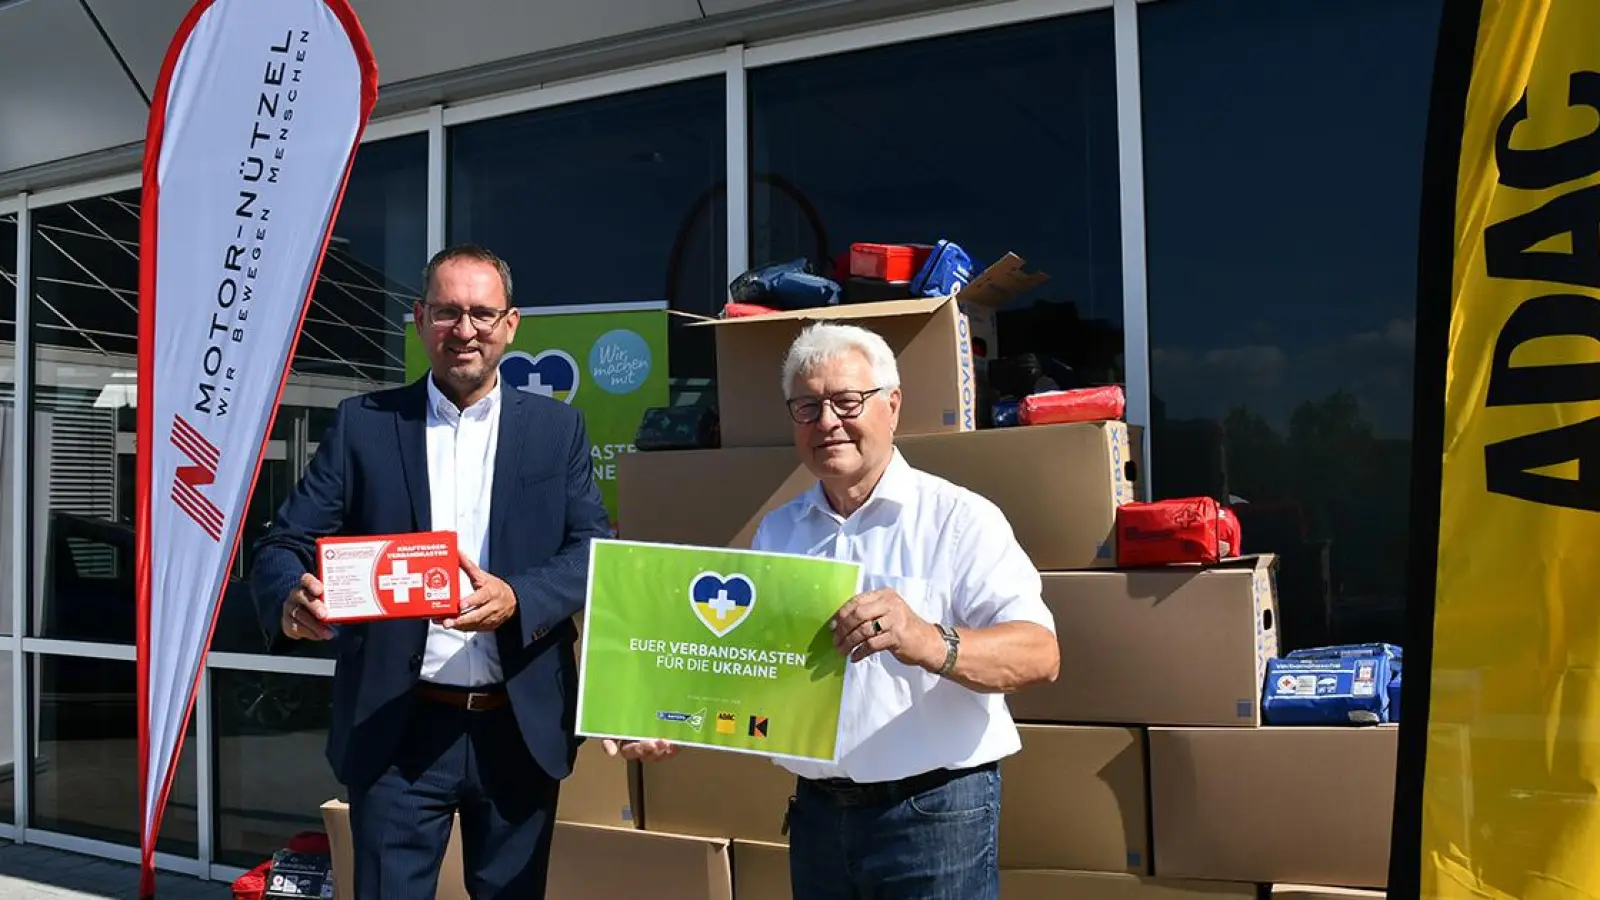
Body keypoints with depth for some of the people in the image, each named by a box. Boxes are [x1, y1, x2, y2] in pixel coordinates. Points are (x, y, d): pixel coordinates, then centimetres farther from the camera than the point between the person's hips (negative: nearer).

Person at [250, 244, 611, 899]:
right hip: (396, 730, -1)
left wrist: (516, 599, -21)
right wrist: (291, 598, -24)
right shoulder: (362, 424, 3)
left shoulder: (557, 428, 4)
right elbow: (284, 544, -1)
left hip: (521, 729, 1)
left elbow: (593, 550, -2)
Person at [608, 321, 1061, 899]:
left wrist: (931, 644, -36)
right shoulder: (775, 532, 8)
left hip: (935, 812, -4)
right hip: (816, 811, 5)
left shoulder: (958, 518, -9)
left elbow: (1039, 653, -18)